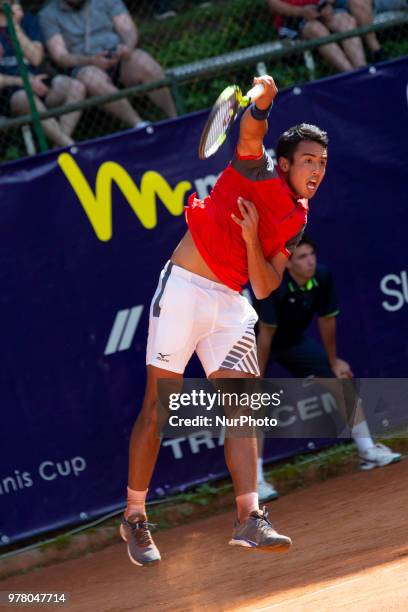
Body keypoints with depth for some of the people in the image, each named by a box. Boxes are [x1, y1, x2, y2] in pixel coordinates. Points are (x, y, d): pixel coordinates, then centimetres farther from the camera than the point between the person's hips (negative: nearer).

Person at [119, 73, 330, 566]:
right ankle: (134, 517, 7)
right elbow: (251, 133, -24)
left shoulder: (296, 221, 12)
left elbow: (264, 287, 5)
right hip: (184, 289, -6)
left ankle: (249, 519, -10)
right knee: (158, 408, -3)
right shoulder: (256, 172, -2)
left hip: (230, 304, 6)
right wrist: (262, 100, -41)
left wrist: (253, 239, -10)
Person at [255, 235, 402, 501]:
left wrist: (333, 361, 5)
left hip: (294, 340, 6)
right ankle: (256, 481, -20)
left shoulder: (322, 277, -19)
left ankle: (368, 451, 18)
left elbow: (327, 319, -5)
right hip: (257, 345, -6)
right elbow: (265, 334, -33)